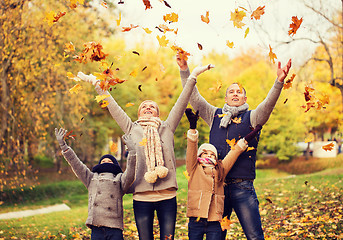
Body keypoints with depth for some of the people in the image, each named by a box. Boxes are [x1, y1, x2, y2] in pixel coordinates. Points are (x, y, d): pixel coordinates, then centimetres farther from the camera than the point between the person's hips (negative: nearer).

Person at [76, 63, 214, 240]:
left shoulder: (167, 128, 13)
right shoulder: (132, 129, 12)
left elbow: (181, 104, 9)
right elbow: (113, 107, 13)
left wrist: (193, 77, 6)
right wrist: (96, 83, 15)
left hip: (167, 196, 0)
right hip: (141, 197, 0)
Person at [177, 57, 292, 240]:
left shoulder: (251, 118, 7)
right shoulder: (215, 115, 14)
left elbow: (268, 104, -11)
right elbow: (194, 97, 8)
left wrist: (279, 82, -28)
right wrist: (184, 70, -2)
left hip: (242, 187, -2)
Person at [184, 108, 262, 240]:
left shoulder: (220, 170, 15)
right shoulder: (194, 169, 7)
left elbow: (233, 153, 13)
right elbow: (191, 150, -5)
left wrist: (246, 139, 6)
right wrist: (192, 127, -16)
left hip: (214, 222, 2)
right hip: (196, 220, -2)